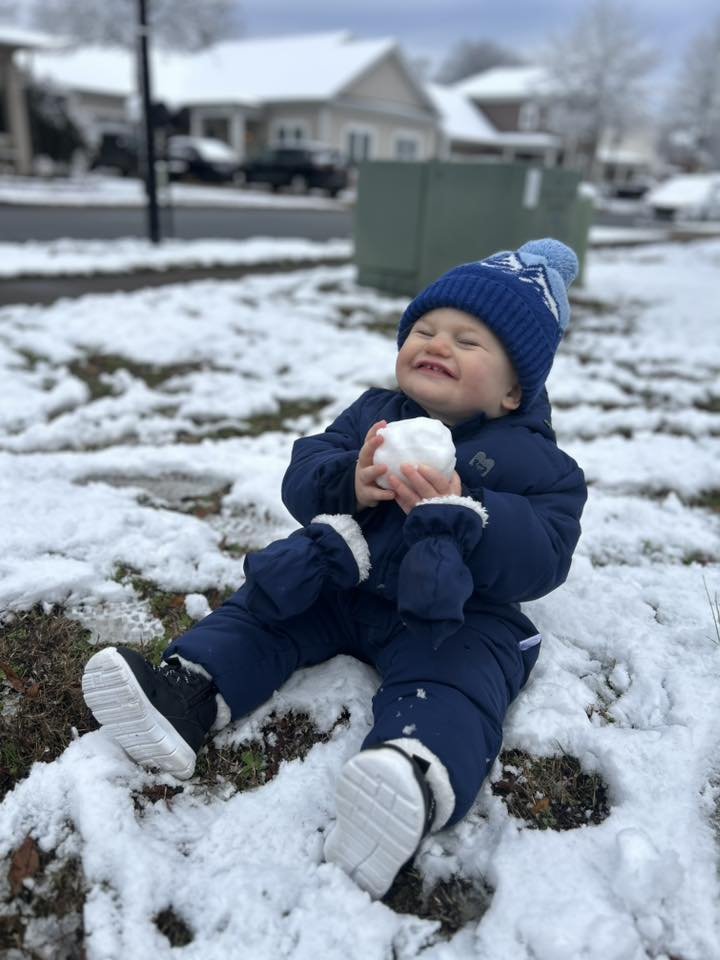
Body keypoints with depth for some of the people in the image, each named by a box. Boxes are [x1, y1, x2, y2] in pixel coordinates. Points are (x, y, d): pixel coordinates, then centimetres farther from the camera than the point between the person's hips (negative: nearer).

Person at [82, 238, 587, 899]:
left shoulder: (533, 462, -7)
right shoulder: (370, 415, 5)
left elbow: (543, 559, -18)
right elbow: (303, 475, -3)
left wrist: (462, 512, -34)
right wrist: (350, 482, -27)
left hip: (457, 614, -5)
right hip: (340, 585, 5)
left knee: (451, 684, -32)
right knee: (262, 609, -5)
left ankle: (414, 777, -57)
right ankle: (188, 689, -19)